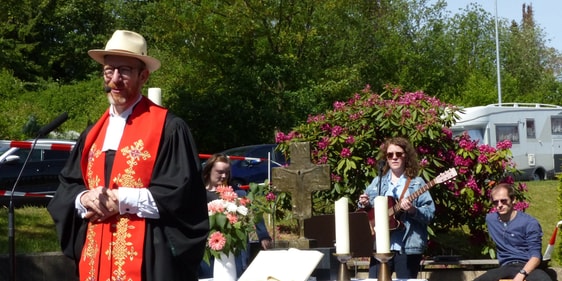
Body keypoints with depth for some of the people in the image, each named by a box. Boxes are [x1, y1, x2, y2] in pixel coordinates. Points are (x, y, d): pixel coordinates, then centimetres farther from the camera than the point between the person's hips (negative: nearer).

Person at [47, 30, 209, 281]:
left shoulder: (168, 128, -4)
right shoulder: (92, 134, 16)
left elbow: (182, 193, -10)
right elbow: (66, 187, 17)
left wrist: (121, 200, -14)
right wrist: (85, 198, -6)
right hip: (95, 260, 6)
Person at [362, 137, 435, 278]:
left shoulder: (417, 183, 2)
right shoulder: (378, 182, 13)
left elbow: (430, 212, -4)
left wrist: (413, 210, -22)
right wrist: (364, 203, -4)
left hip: (408, 247, -3)